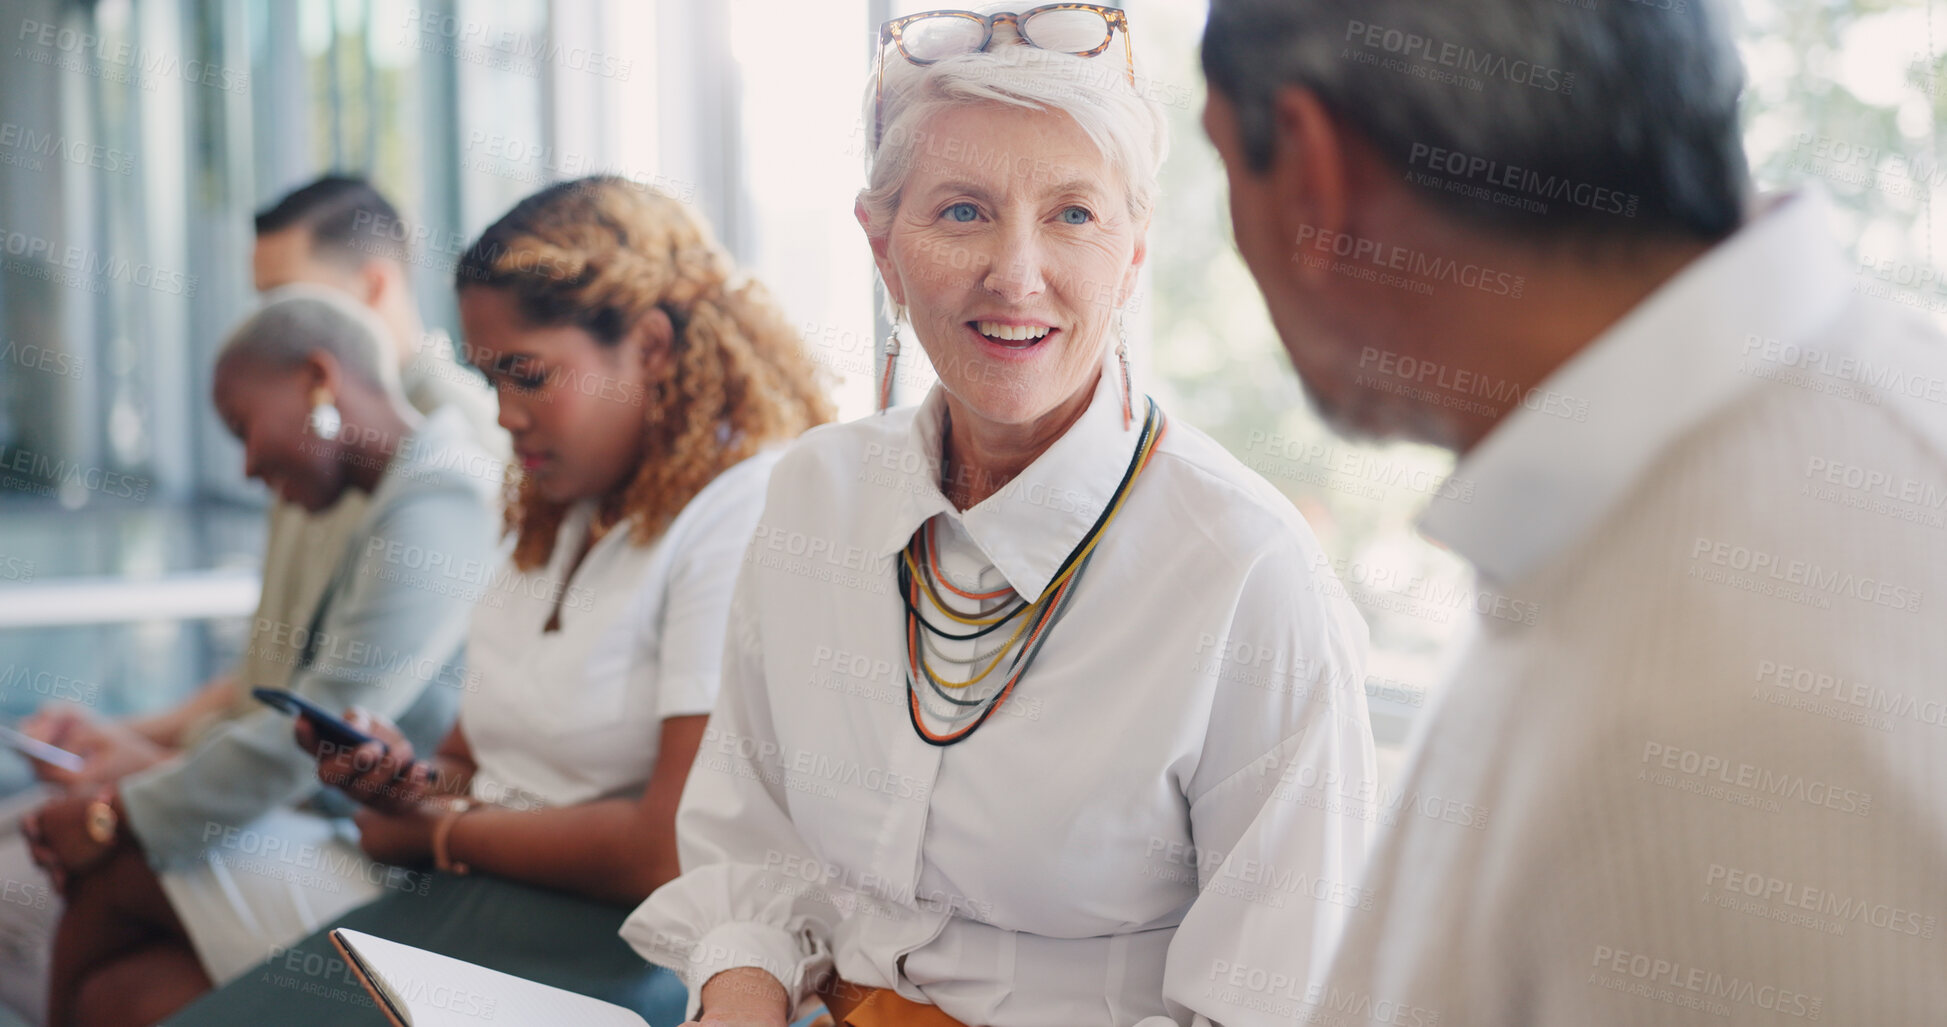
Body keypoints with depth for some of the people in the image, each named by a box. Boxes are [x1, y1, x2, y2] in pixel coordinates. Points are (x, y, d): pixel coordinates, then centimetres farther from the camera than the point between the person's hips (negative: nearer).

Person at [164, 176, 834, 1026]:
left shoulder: (744, 517, -13)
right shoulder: (560, 518, 19)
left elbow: (678, 852, -19)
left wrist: (445, 834, -3)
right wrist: (420, 780, 1)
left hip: (625, 947, -8)